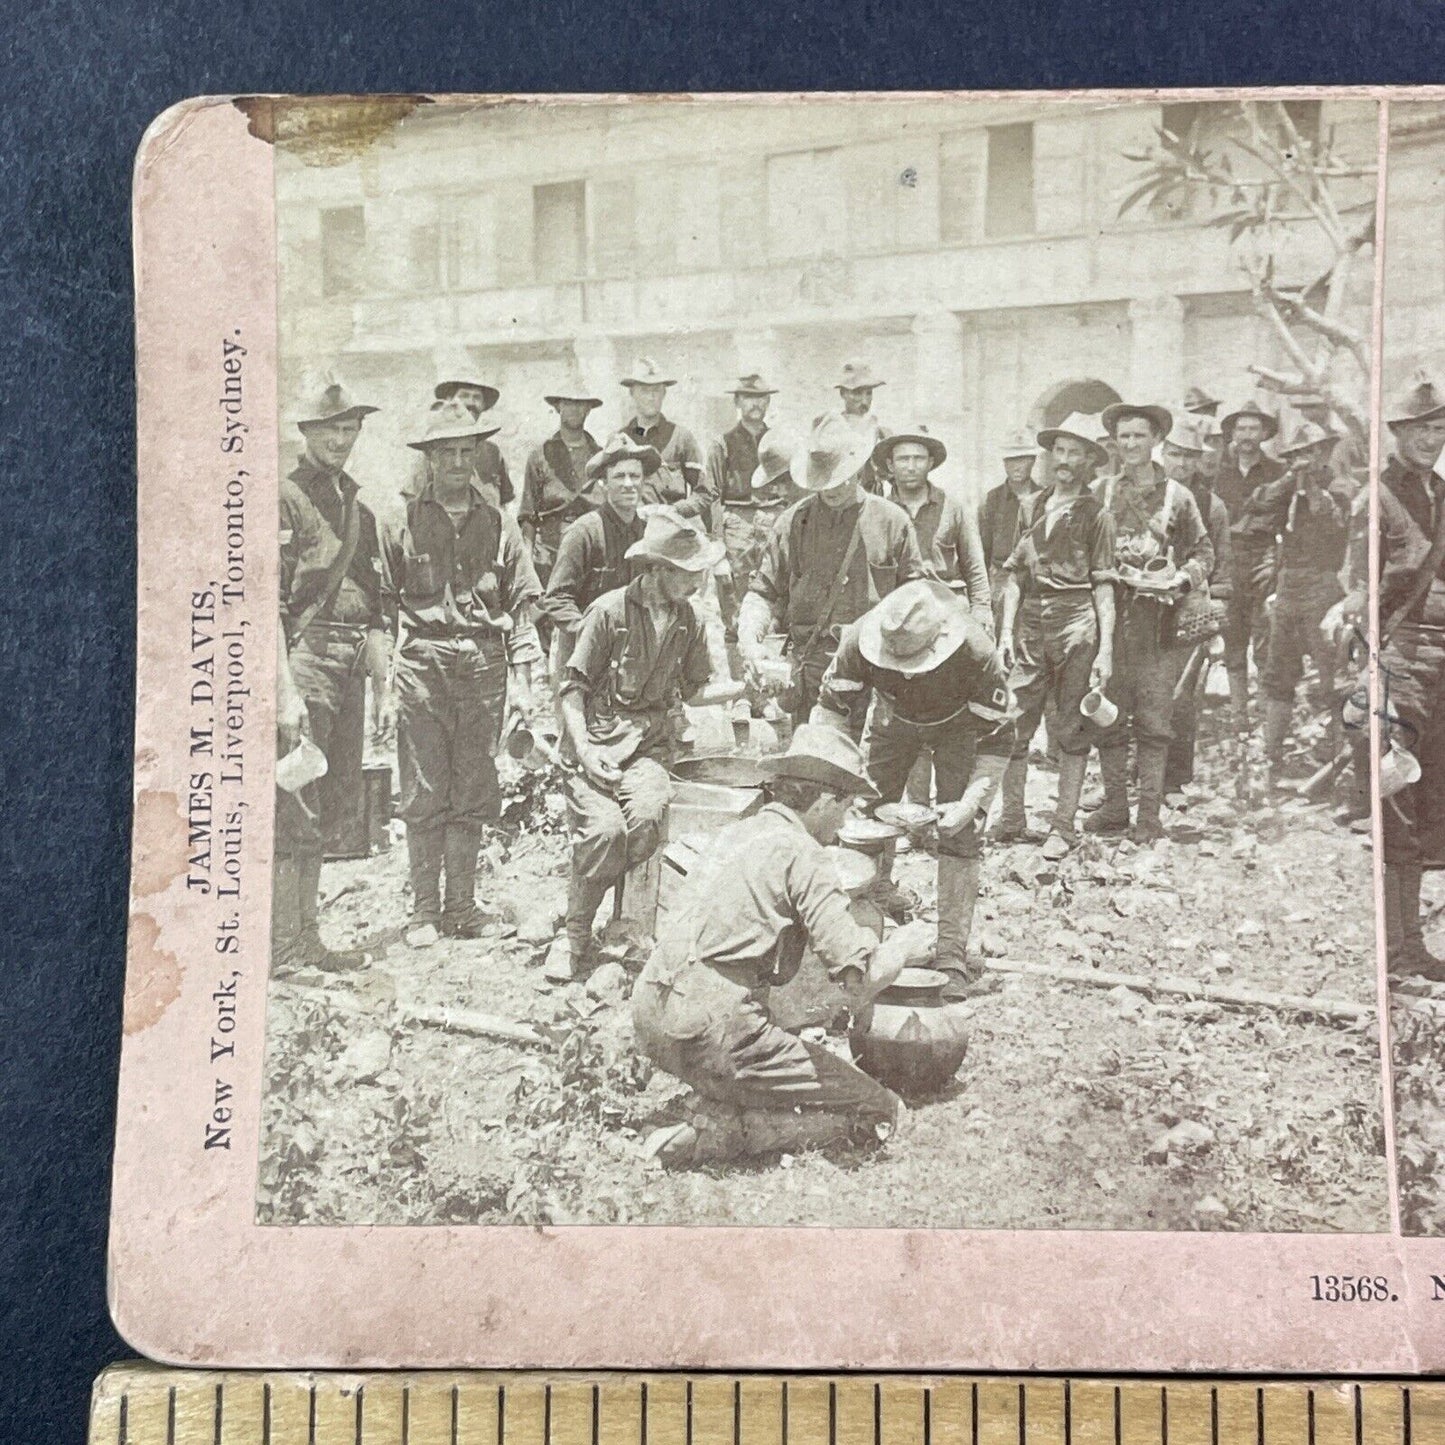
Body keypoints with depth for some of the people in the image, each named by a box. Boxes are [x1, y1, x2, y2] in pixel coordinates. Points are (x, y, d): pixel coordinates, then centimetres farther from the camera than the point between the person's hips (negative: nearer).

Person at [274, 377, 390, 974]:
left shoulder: (358, 509, 20)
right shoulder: (284, 498, -3)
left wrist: (383, 684, 18)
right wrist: (282, 688, -16)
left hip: (350, 667, 8)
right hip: (304, 657, -8)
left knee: (332, 806, 10)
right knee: (297, 809, -7)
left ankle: (307, 940, 19)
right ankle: (284, 946, 1)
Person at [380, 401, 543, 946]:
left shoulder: (499, 526, 11)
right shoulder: (403, 523, 6)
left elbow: (520, 605, 10)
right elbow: (385, 602, 6)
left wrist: (521, 678, 4)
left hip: (484, 667, 2)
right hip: (422, 664, -2)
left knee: (473, 793, 7)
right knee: (423, 795, 1)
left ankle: (461, 905, 17)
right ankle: (424, 909, 11)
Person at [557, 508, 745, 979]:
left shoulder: (688, 619, 8)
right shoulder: (609, 611, -7)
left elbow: (693, 690, 16)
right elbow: (572, 687, -4)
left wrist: (745, 687, 0)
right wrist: (584, 751, -16)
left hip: (649, 745, 3)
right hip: (596, 739, -3)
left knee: (647, 816, -29)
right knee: (604, 829, -28)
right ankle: (575, 936, -7)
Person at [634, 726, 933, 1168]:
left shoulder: (734, 832, 17)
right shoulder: (803, 853, -7)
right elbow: (860, 979, -14)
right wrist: (902, 948, 8)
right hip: (715, 1030, -8)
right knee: (880, 1110, 2)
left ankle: (719, 1113, 5)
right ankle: (723, 1131, -9)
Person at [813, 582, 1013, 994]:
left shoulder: (976, 653, -40)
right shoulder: (861, 640, -35)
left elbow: (997, 739, -27)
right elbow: (830, 707, -20)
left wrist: (971, 804, -35)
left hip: (960, 724, -2)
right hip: (893, 717, 3)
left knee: (960, 834, -13)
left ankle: (952, 956, -7)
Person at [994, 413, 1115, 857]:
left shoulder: (1096, 515, 2)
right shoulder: (1031, 507, 13)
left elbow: (1103, 587, 0)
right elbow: (1015, 574, 14)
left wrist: (1105, 650, -6)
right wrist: (1006, 631, 6)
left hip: (1076, 624, -3)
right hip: (1031, 623, 4)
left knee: (1072, 729, 3)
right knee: (1012, 727, 0)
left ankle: (1063, 827, 11)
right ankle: (1010, 821, 11)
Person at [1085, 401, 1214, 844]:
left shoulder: (1176, 496, 8)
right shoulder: (1099, 492, 11)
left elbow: (1203, 551, 11)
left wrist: (1184, 578, -8)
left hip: (1157, 620, -1)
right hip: (1108, 616, 1)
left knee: (1154, 721, -2)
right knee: (1108, 718, 2)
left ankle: (1149, 815, 4)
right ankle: (1114, 806, 12)